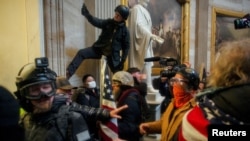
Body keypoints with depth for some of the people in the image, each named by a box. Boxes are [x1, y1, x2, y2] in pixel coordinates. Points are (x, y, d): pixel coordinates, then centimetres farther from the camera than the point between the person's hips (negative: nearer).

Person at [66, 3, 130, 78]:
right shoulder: (108, 22, -3)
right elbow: (96, 22, -18)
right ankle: (69, 72, -13)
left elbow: (126, 46, -2)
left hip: (113, 54, -2)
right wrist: (86, 14, -37)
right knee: (81, 53, -14)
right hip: (99, 48, 2)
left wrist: (123, 61, -6)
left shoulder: (125, 30, -8)